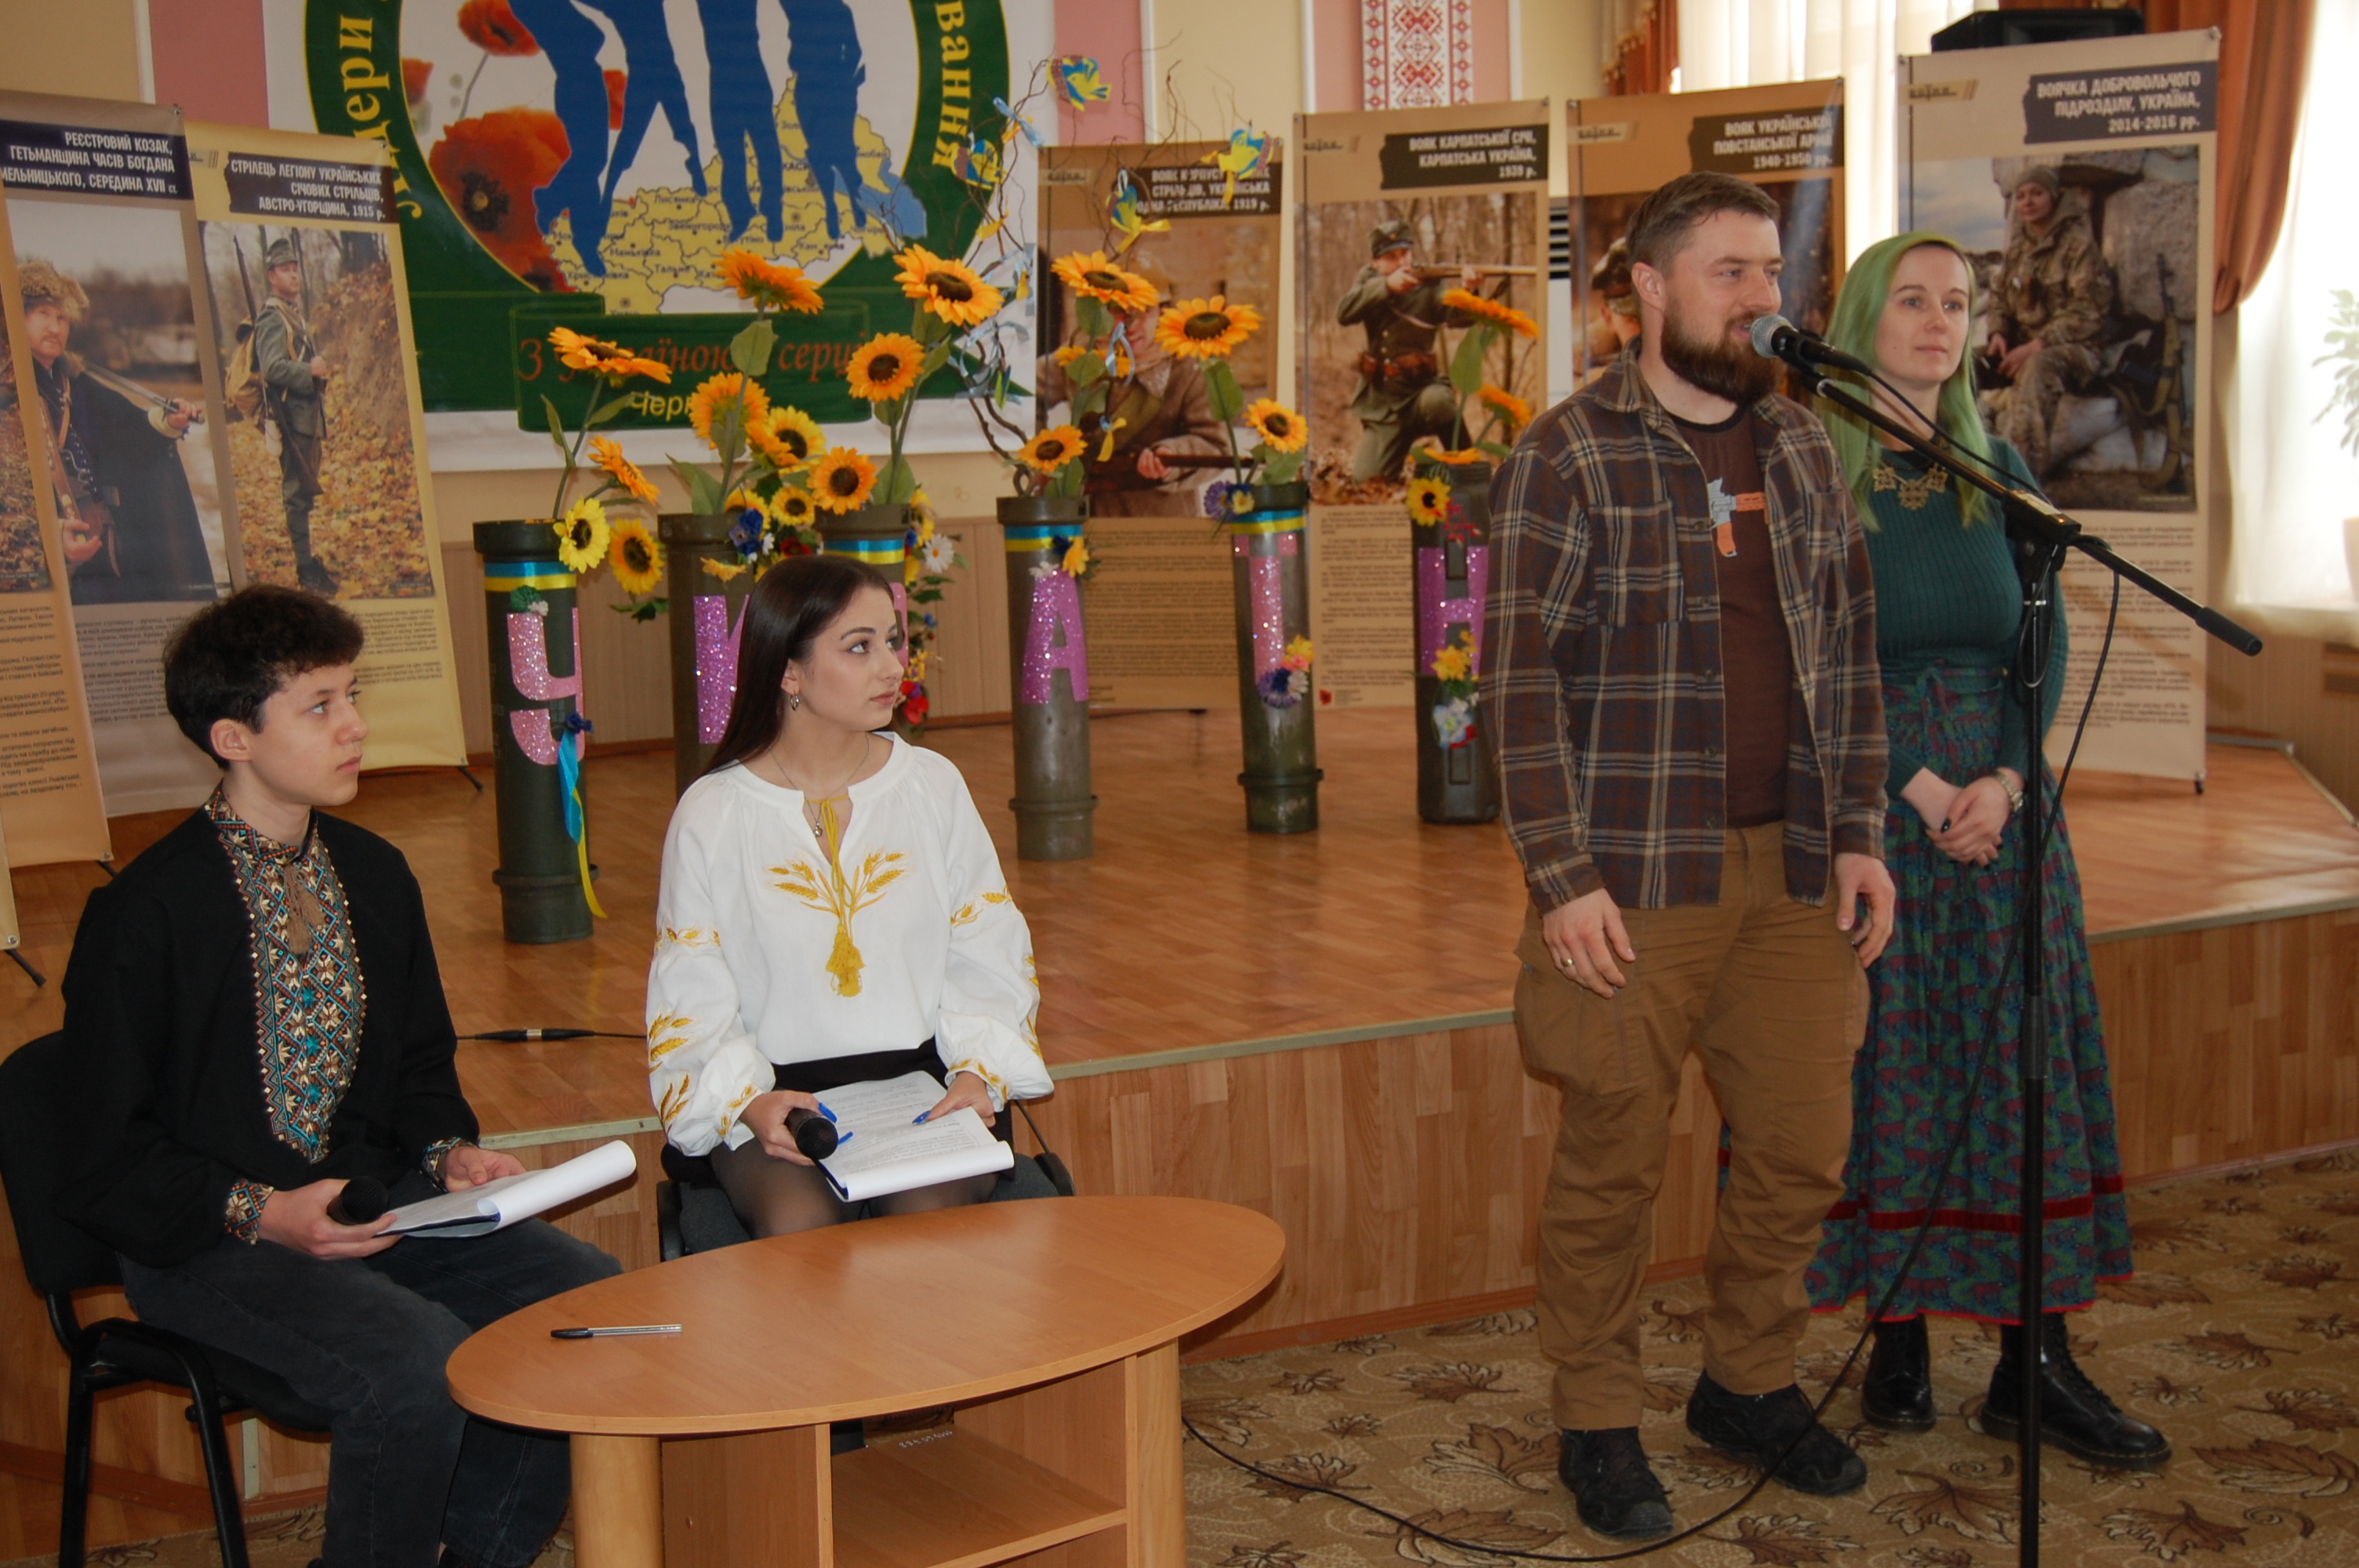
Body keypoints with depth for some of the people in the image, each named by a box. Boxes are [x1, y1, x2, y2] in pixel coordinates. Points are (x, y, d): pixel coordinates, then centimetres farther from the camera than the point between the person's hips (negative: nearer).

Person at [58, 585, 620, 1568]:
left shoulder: (376, 876, 9)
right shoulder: (143, 913, -12)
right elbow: (113, 1162, -10)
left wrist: (450, 1153, 0)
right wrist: (262, 1215, -23)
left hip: (379, 1201, 7)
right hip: (207, 1245, -7)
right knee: (419, 1361, -31)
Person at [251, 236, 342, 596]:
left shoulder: (295, 314, 20)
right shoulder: (272, 318, -11)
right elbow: (273, 367, -23)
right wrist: (311, 370, -19)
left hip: (308, 414, 10)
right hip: (291, 415, -10)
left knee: (305, 491, 13)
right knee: (297, 492, -9)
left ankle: (308, 563, 20)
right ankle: (304, 570, -8)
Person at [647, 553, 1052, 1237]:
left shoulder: (933, 785, 9)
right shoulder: (711, 816, 3)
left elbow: (987, 960, 6)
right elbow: (692, 1002, 0)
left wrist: (979, 1070, -13)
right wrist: (748, 1102, -19)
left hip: (925, 1079, 1)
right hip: (778, 1096, -1)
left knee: (930, 1212, -29)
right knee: (799, 1224, -32)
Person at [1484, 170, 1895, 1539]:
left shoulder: (1803, 450, 12)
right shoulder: (1569, 455, -6)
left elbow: (1851, 653, 15)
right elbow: (1523, 678, -11)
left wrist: (1861, 834, 8)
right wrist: (1564, 878, -15)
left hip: (1792, 869, 6)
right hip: (1635, 878, -5)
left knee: (1803, 1147, 11)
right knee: (1618, 1159, 3)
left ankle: (1751, 1383, 31)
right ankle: (1599, 1421, 20)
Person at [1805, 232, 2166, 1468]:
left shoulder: (2001, 473, 10)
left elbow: (2045, 644, 5)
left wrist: (2004, 783, -11)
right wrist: (1920, 790, -15)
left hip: (2001, 799, 4)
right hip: (1864, 800, -4)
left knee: (2022, 1061, 3)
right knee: (1885, 1059, 2)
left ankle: (2035, 1361, 8)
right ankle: (1896, 1337, 13)